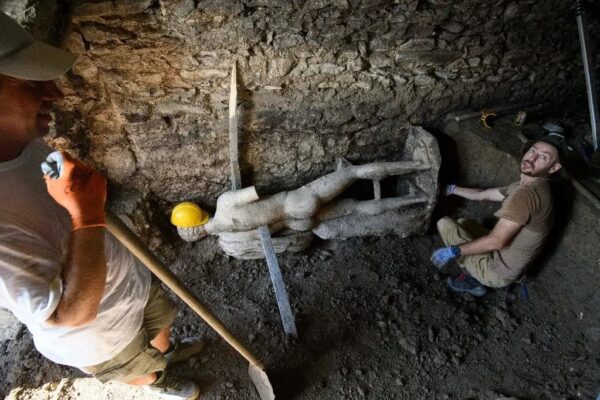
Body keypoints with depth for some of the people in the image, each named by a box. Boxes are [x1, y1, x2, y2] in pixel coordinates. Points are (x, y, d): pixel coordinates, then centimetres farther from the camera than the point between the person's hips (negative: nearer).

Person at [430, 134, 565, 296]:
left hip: (499, 271, -10)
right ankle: (474, 273, 12)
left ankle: (473, 280, 2)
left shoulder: (525, 194, -29)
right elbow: (482, 194, 17)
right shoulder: (526, 186, 4)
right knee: (462, 222, 24)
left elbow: (496, 241, -31)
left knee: (444, 223, -8)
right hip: (505, 261, 10)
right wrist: (452, 189, 22)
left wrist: (452, 251, -23)